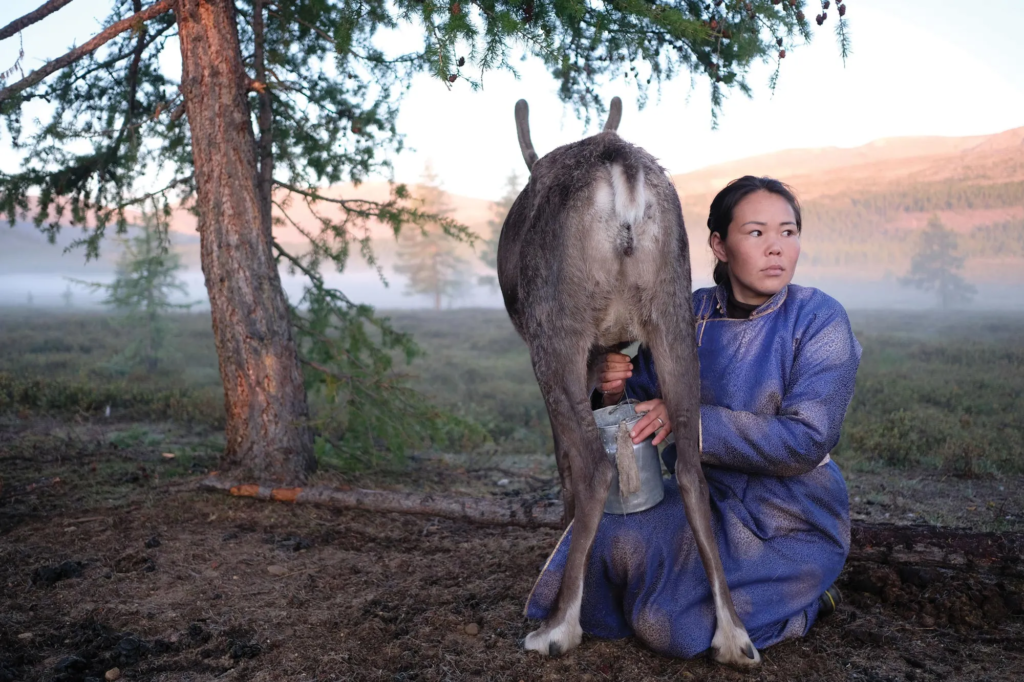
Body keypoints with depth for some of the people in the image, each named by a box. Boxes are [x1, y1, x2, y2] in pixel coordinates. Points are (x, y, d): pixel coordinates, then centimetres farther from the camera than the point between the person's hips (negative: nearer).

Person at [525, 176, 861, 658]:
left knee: (667, 623, -18)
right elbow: (644, 400, 1)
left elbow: (807, 441, -22)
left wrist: (695, 419, -28)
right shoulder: (690, 315, -3)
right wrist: (614, 388, -23)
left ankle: (802, 598, 9)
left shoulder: (819, 320, -14)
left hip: (793, 523, -4)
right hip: (707, 497, 5)